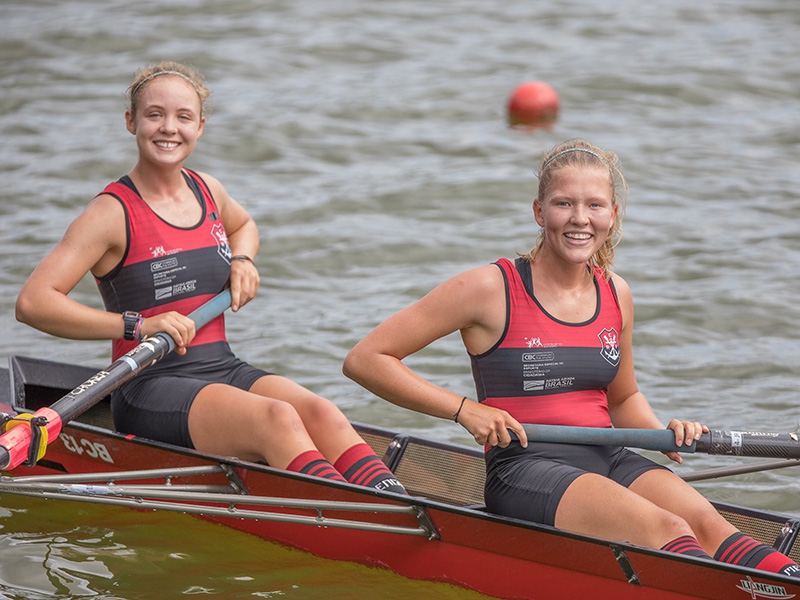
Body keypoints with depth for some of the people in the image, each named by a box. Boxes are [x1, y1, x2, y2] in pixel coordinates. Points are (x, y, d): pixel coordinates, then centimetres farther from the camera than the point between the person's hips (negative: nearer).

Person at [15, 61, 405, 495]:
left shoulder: (207, 192, 13)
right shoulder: (113, 213, -8)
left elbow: (243, 225, 39)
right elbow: (32, 302, -18)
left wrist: (242, 260, 14)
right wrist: (136, 326, -23)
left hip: (224, 371, 6)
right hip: (149, 391, -6)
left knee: (321, 414, -24)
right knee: (278, 419, -32)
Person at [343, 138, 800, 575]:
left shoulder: (616, 295, 12)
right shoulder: (492, 289, -5)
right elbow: (364, 359, -5)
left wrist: (664, 432, 6)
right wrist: (464, 409, -12)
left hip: (608, 460, 5)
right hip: (523, 471, -5)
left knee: (705, 523, -25)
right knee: (665, 530, -31)